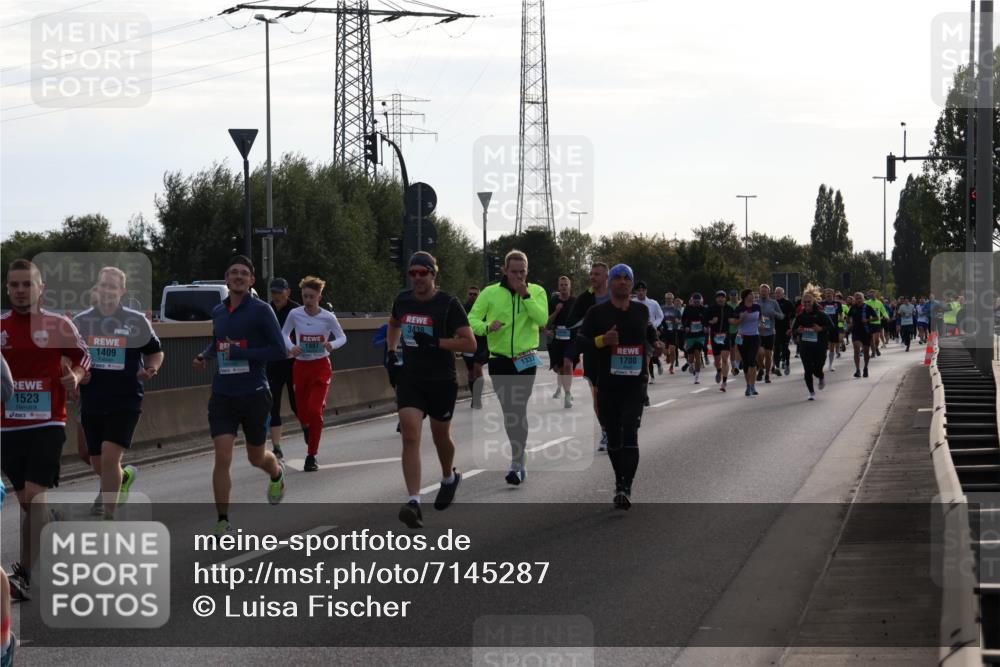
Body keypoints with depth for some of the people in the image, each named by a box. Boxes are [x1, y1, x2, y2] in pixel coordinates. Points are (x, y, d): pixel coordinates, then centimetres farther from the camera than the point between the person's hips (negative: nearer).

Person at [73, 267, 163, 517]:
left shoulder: (137, 321, 0)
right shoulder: (81, 322, 6)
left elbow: (156, 352, 11)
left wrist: (151, 370, -10)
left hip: (126, 402, -4)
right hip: (92, 404, 4)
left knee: (109, 457, -17)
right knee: (98, 465, 10)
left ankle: (109, 518, -8)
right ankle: (125, 476, 46)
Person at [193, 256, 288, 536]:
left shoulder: (261, 310, -8)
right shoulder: (218, 312, 9)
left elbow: (279, 350, -12)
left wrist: (240, 353, -19)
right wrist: (204, 355, 5)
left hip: (254, 395, -3)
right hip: (222, 396, 3)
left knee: (256, 457, 14)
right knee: (222, 457, -10)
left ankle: (277, 473, 50)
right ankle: (223, 521, -3)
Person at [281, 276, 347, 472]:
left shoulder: (328, 317, -8)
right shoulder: (295, 314, -4)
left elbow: (342, 337, 3)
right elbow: (284, 334, 10)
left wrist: (332, 345, -19)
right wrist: (291, 347, -11)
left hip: (321, 366, -2)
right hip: (300, 366, 2)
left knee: (315, 410, -15)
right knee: (302, 413, 6)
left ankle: (311, 456, -4)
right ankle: (309, 431, 45)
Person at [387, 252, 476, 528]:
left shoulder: (448, 304, -11)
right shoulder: (402, 300, 4)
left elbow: (470, 343, -15)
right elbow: (394, 324, 28)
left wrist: (435, 343, -23)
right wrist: (391, 352, 16)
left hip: (442, 382, -3)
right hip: (409, 379, 3)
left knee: (441, 437, 15)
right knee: (410, 437, -14)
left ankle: (449, 477, 48)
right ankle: (414, 501, -22)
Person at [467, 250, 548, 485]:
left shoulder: (537, 292, 2)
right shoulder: (490, 293, 3)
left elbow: (542, 319, -13)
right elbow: (472, 320, -1)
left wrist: (525, 295, -17)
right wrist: (487, 327, -21)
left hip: (526, 360, -2)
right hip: (500, 361, 2)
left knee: (518, 410, -11)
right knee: (508, 410, 9)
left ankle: (517, 463, -12)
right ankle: (519, 458, 25)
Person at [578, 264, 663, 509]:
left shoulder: (641, 310, 8)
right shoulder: (597, 312, 0)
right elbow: (580, 340, -2)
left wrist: (655, 342, 10)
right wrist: (602, 340, -19)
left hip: (635, 383, 0)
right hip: (607, 384, 0)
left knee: (630, 434, -16)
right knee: (614, 438, 10)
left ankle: (626, 488, -20)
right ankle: (620, 483, 28)